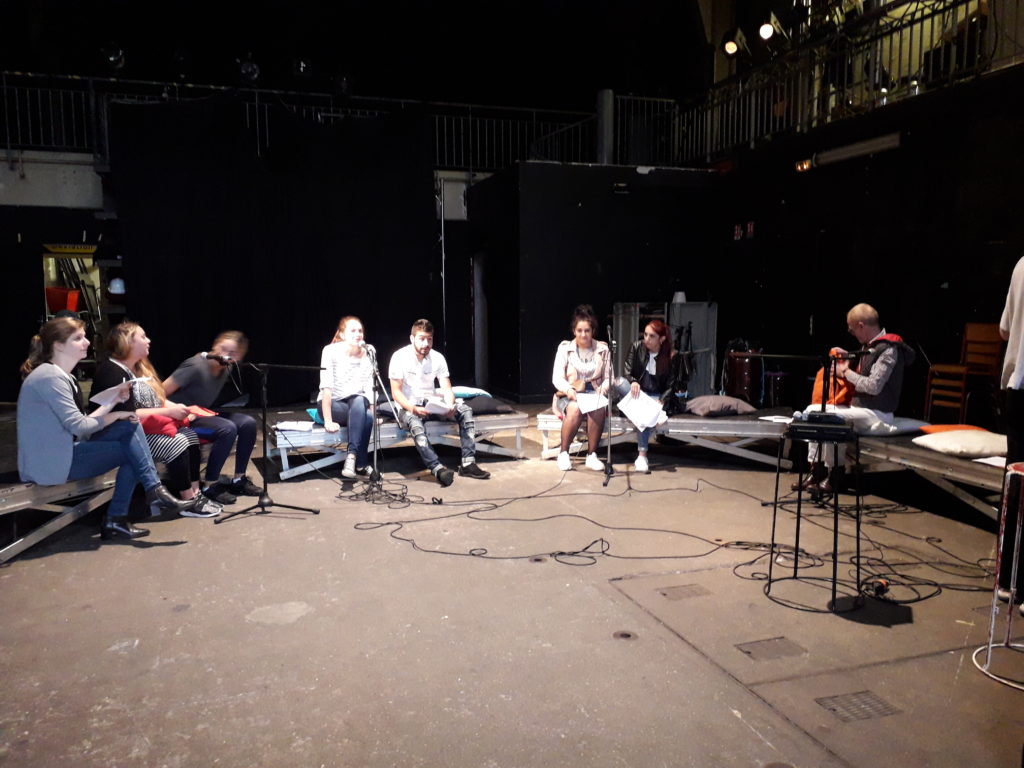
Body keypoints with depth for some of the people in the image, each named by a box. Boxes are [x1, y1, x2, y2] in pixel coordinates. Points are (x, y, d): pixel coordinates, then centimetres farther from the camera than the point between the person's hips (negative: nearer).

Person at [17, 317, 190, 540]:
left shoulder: (63, 377, 15)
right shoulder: (50, 378, -16)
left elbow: (81, 424, 10)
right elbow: (78, 426, -19)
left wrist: (113, 401, 2)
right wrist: (115, 415, -6)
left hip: (64, 450, 9)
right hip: (51, 462, -9)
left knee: (129, 426, -2)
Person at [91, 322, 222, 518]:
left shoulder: (140, 368, 16)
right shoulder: (112, 372, -16)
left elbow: (157, 399, 17)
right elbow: (126, 414, -23)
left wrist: (177, 407, -3)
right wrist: (169, 412, -21)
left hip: (148, 427, 10)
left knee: (190, 435, -9)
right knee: (177, 444, -25)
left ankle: (195, 493, -11)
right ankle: (188, 502, -17)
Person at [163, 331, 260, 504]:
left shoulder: (225, 370, 1)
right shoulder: (195, 366, -22)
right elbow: (160, 393, -21)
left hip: (205, 413, 8)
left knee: (248, 423, -11)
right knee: (228, 429, -30)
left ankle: (239, 479, 0)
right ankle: (210, 486, -17)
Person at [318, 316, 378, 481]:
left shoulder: (366, 354, -1)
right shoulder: (331, 351, -14)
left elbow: (369, 388, -4)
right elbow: (326, 387, -22)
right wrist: (328, 421, -29)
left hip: (357, 404, 4)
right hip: (331, 405, -4)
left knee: (359, 401, -34)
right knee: (367, 416, -33)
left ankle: (352, 457, -34)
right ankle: (361, 464, -26)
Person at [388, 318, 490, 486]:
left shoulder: (438, 358, 0)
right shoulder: (400, 357, -12)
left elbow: (447, 389, -3)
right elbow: (396, 392, -14)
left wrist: (450, 407, -25)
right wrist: (413, 408, -31)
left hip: (431, 403, 5)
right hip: (407, 407, -4)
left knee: (465, 410, -18)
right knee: (415, 422, -39)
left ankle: (468, 463, -23)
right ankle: (437, 468, -50)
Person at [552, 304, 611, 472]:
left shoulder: (602, 349, 7)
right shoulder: (565, 348, 2)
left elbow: (608, 376, 6)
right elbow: (557, 377, -4)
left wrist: (604, 387, -17)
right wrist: (568, 389, -24)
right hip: (569, 395, -1)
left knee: (598, 409, -35)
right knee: (575, 409, -36)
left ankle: (592, 455, -23)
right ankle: (563, 453, -21)